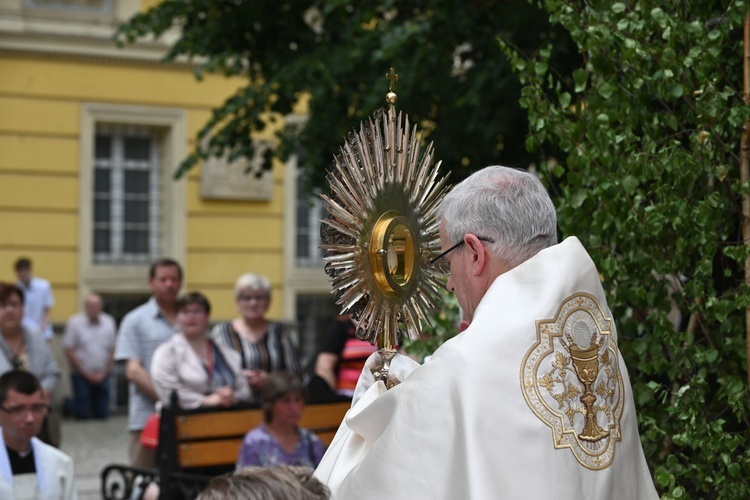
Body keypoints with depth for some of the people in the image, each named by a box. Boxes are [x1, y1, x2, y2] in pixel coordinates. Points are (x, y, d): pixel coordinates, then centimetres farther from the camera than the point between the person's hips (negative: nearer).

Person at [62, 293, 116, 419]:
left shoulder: (109, 322, 1)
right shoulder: (74, 322, -8)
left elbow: (112, 350, 5)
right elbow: (68, 350, -7)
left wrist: (103, 373, -3)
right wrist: (85, 373, -8)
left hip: (102, 375, 3)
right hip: (81, 375, -3)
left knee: (103, 413, 1)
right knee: (83, 414, -4)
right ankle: (70, 403, 27)